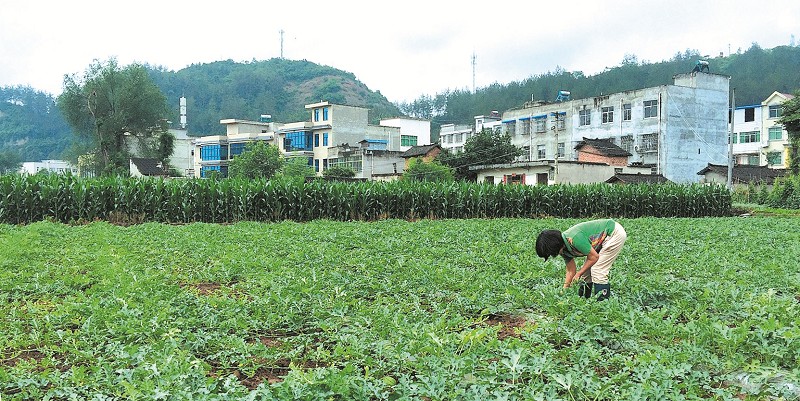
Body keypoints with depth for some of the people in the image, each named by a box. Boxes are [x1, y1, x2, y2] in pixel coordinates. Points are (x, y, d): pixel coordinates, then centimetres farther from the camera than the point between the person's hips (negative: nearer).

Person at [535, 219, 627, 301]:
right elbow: (571, 271, 6)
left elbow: (594, 257, -21)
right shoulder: (565, 249, -4)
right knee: (586, 270, 6)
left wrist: (578, 274, -11)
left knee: (598, 271, -14)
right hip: (603, 239, 9)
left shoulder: (574, 239, -33)